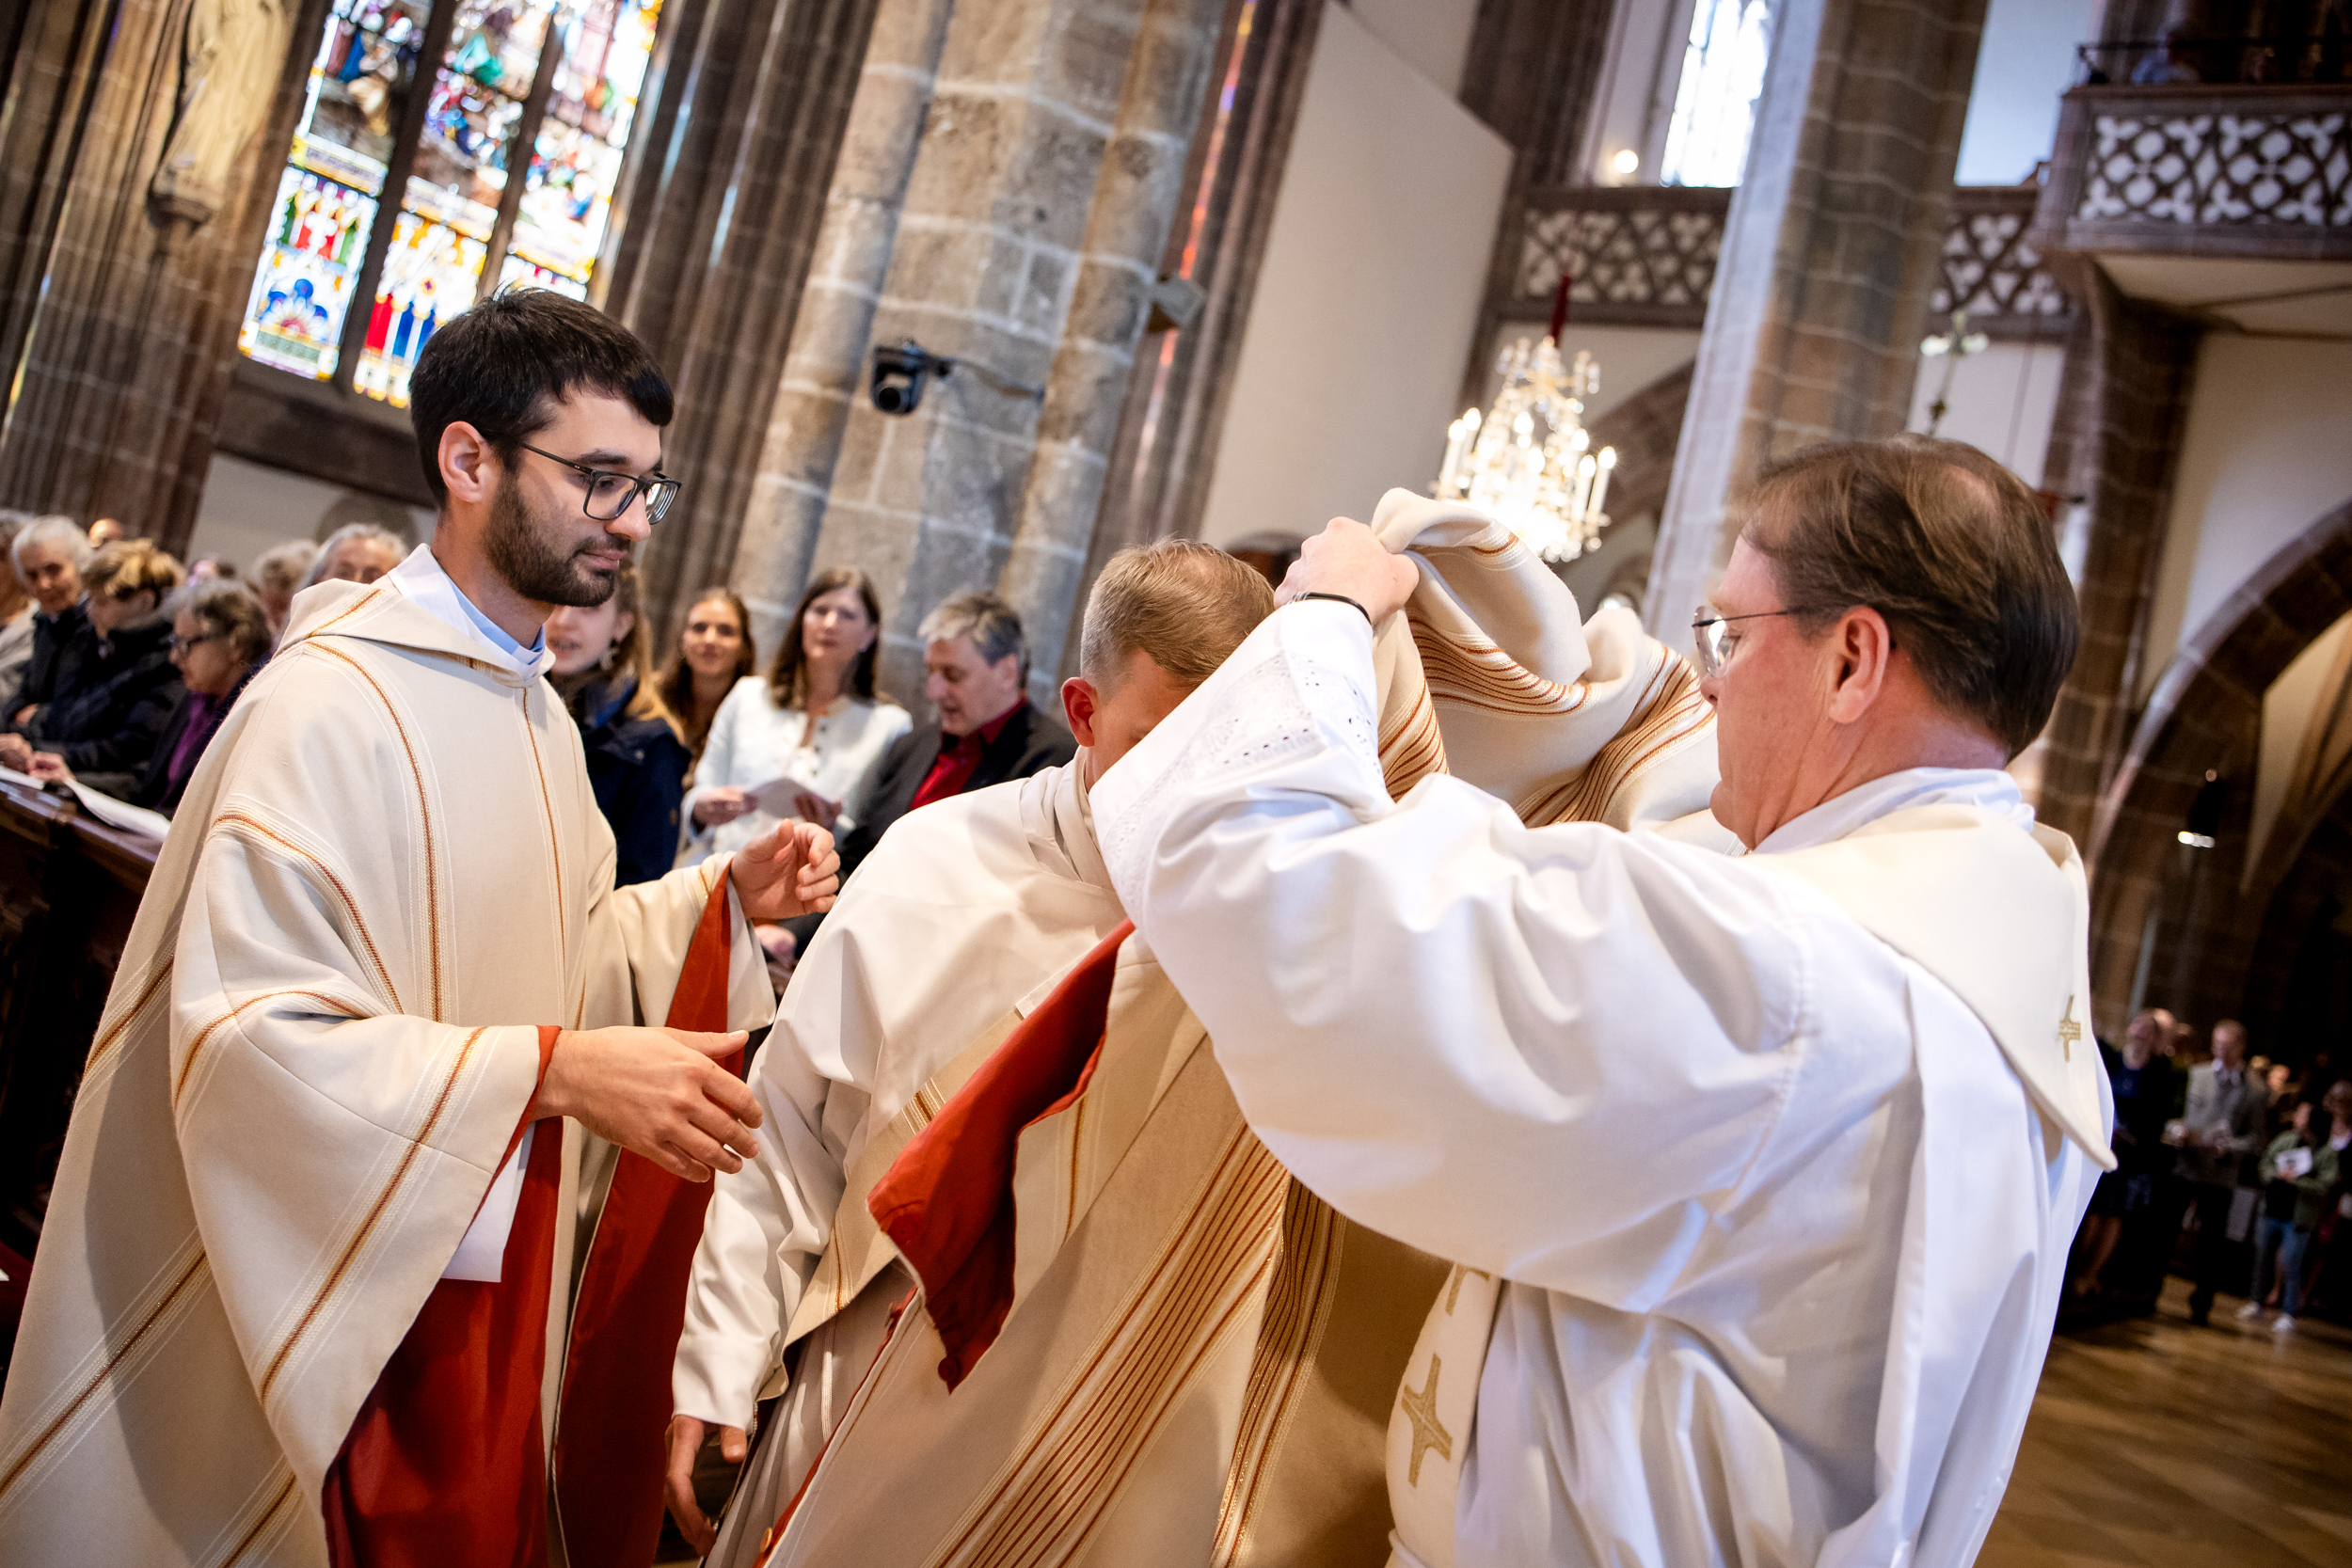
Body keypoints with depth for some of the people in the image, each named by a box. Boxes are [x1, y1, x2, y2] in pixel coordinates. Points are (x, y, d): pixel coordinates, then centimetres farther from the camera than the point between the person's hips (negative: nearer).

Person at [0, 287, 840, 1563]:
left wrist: (722, 898, -1)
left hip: (487, 1284, 8)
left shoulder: (537, 713, 11)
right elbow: (248, 1030, -26)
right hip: (344, 1303, -8)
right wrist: (558, 1069, -33)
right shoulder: (332, 701, -19)